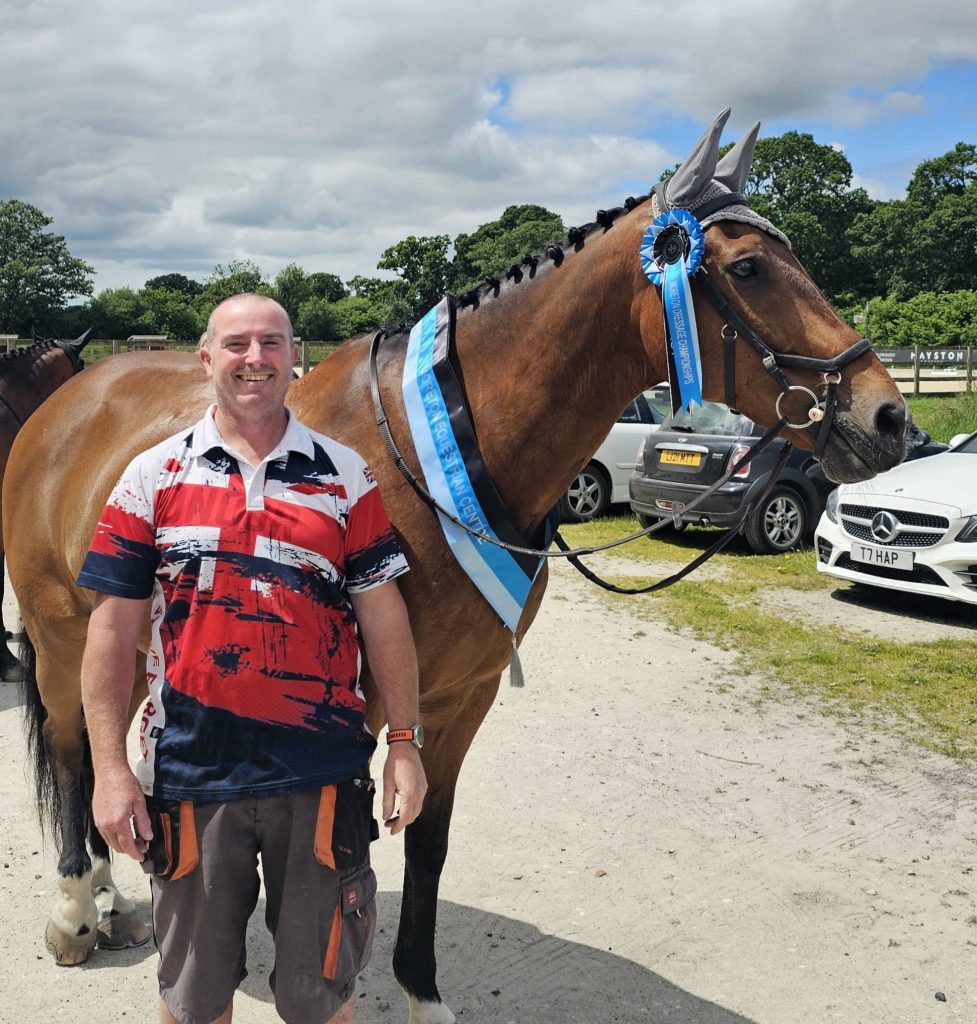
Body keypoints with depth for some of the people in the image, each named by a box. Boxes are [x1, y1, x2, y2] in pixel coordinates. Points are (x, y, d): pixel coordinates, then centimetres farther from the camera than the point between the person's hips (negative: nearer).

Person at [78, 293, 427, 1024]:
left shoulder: (345, 475, 1)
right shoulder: (155, 476, 0)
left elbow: (382, 614, 1)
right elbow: (114, 630, 0)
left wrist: (405, 741, -2)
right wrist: (110, 768, -4)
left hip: (322, 771, 0)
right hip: (189, 769, 1)